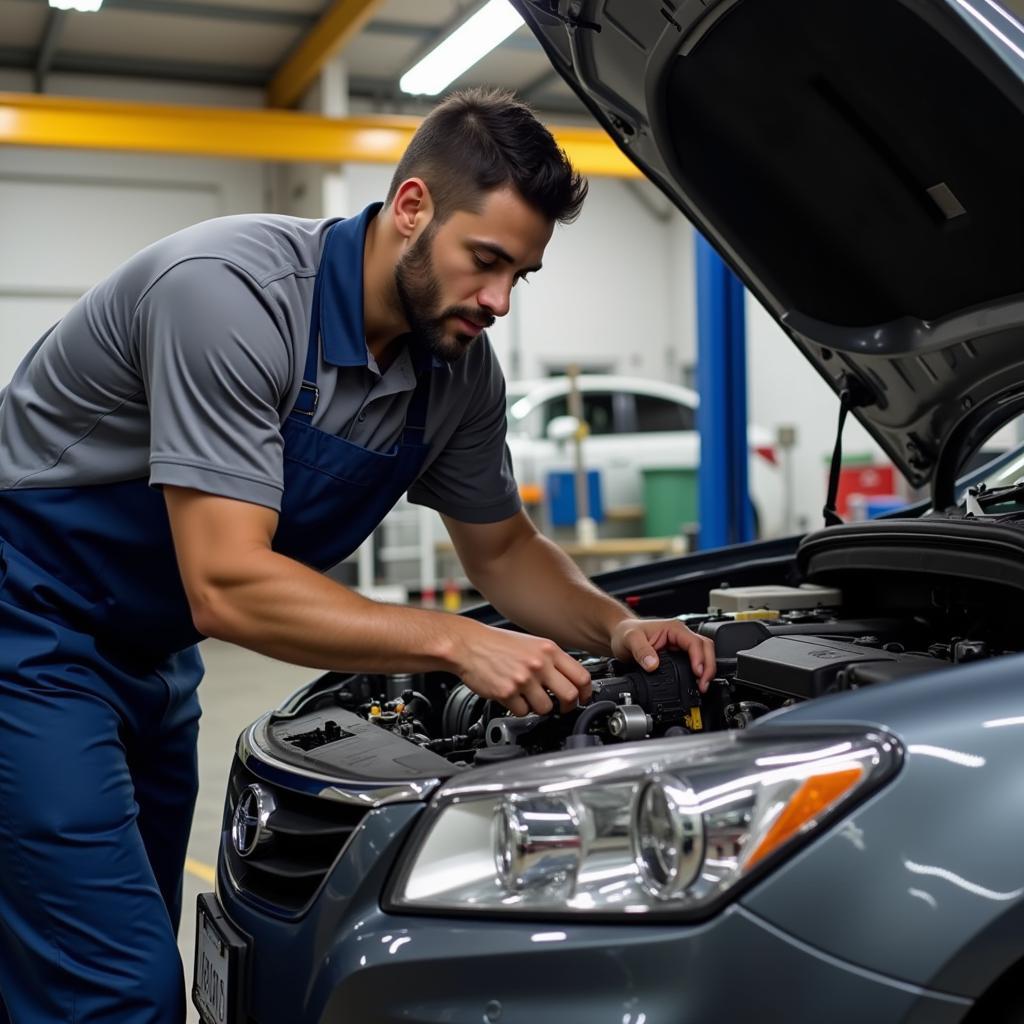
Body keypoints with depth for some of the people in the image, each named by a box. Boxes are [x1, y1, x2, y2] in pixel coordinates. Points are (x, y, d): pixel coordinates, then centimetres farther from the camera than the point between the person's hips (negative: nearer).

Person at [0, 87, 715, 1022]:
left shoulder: (459, 369, -5)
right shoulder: (232, 291, -29)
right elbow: (226, 587, -33)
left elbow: (501, 547, 9)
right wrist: (455, 643, -32)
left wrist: (614, 626, -9)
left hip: (149, 656, 8)